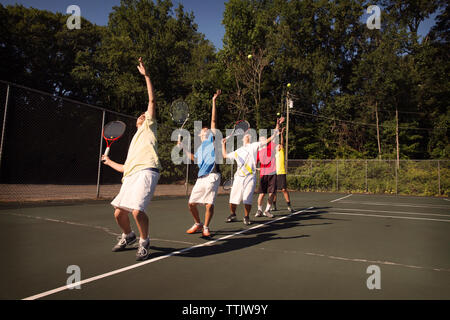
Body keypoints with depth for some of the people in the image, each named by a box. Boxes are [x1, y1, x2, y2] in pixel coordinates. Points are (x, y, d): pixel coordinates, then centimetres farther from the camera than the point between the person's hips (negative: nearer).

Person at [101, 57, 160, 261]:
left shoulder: (149, 127, 19)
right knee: (119, 212, 4)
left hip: (146, 171, -7)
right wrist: (109, 162, 42)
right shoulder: (133, 143, 35)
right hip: (130, 175, 7)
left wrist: (146, 75, 5)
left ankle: (144, 242, 1)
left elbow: (152, 100, 8)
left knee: (137, 210, -23)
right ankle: (127, 236, 33)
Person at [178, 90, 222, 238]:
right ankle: (198, 224, 25)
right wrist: (183, 146, 37)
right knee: (191, 203, 3)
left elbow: (214, 121, 2)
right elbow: (193, 158, 42)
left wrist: (214, 101, -2)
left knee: (209, 204, -10)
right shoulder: (200, 148, 24)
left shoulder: (211, 140, 9)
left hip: (212, 176, -6)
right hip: (201, 177, 6)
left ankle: (206, 227, 10)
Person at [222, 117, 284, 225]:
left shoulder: (254, 146, 12)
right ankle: (232, 215, 22)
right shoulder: (237, 151, 22)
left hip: (250, 177, -3)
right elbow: (225, 155, 34)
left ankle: (246, 217, 10)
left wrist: (277, 126, 1)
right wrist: (223, 144, 30)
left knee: (247, 199, -8)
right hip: (239, 176, 3)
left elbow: (269, 139, 6)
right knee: (233, 198, 1)